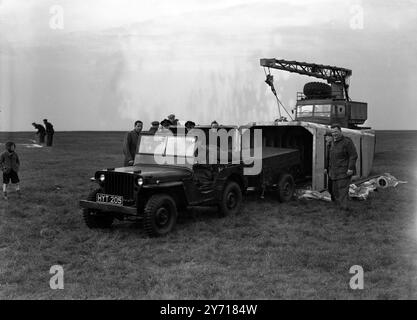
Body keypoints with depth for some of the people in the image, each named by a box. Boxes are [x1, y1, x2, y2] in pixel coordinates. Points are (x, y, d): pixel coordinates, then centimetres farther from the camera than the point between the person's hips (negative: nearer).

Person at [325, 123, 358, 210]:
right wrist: (326, 167, 18)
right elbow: (328, 156, 21)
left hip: (345, 170, -7)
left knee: (343, 188, -12)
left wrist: (351, 168, -18)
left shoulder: (347, 142, -9)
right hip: (333, 171, 7)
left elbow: (353, 156, -12)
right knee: (333, 188, 10)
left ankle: (343, 206, -12)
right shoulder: (331, 143, 12)